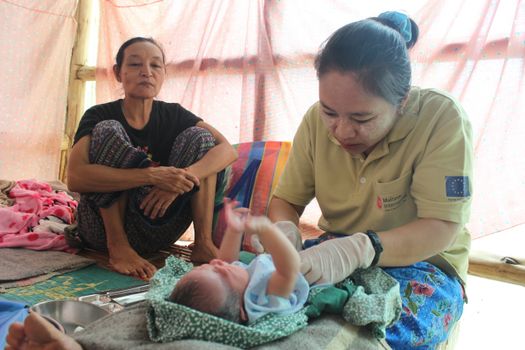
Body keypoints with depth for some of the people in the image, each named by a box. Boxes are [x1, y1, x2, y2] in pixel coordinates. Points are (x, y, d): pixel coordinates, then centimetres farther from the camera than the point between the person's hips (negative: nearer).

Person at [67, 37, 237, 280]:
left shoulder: (173, 114, 3)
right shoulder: (99, 115, -7)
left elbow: (228, 150, -11)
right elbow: (75, 177, -25)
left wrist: (182, 178, -30)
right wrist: (152, 176, -35)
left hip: (155, 233, 3)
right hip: (104, 229, -2)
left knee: (199, 136, -9)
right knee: (108, 131, -21)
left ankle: (203, 242, -16)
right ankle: (117, 246, -21)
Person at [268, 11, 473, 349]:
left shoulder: (442, 118, -20)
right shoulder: (318, 119, -8)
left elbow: (441, 228, -23)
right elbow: (286, 201, -1)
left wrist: (358, 249, -40)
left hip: (422, 261, -2)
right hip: (336, 253, 3)